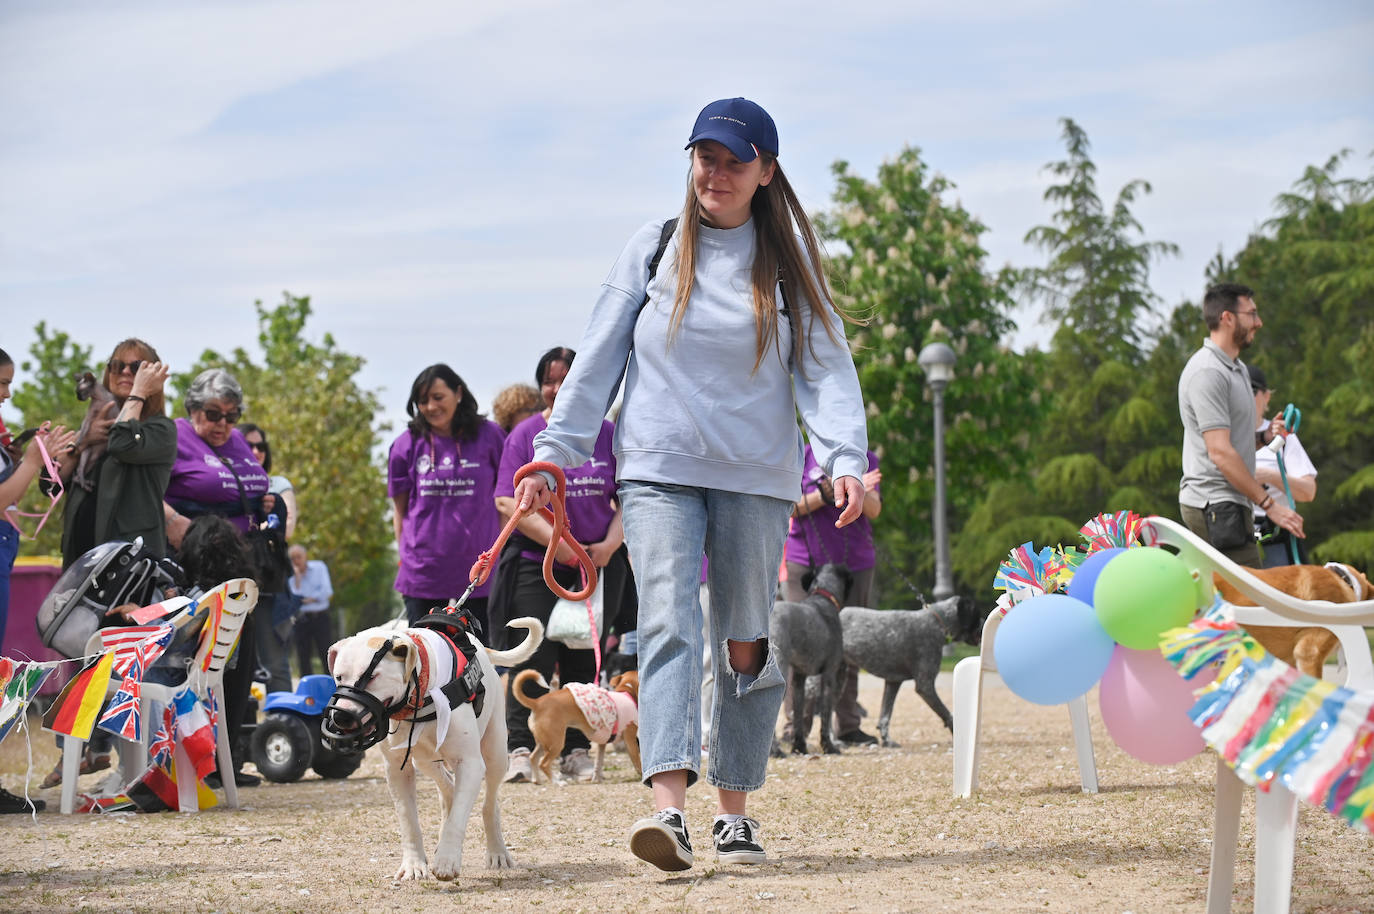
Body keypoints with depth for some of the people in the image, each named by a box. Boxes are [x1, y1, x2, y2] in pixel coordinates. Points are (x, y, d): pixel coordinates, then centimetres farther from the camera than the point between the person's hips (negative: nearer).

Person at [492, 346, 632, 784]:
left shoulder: (608, 435, 7)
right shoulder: (526, 435, 2)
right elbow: (508, 501, -5)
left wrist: (610, 544, -8)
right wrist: (558, 542, -16)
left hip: (598, 563, 2)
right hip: (535, 563, -2)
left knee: (584, 658, 3)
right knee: (534, 657, -9)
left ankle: (577, 750, 10)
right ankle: (520, 749, -8)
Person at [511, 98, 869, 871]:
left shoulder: (789, 261, 6)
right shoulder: (653, 249, 7)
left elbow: (825, 364, -1)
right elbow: (599, 358, 8)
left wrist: (846, 458, -16)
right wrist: (554, 451, 1)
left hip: (757, 475, 1)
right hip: (658, 468, -1)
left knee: (748, 643, 3)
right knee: (670, 625, -16)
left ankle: (735, 811, 14)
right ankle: (670, 807, -28)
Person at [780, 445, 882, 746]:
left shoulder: (865, 459, 11)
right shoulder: (799, 458, 3)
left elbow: (874, 510, 0)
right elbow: (789, 507, -5)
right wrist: (828, 494, -17)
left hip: (855, 562, 3)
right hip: (805, 563, -3)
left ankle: (848, 725, 9)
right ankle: (794, 726, -5)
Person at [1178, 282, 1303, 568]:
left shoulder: (1237, 368, 20)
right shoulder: (1207, 372, -14)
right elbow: (1220, 452, -20)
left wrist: (1264, 437, 5)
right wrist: (1269, 504, -19)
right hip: (1216, 504, -10)